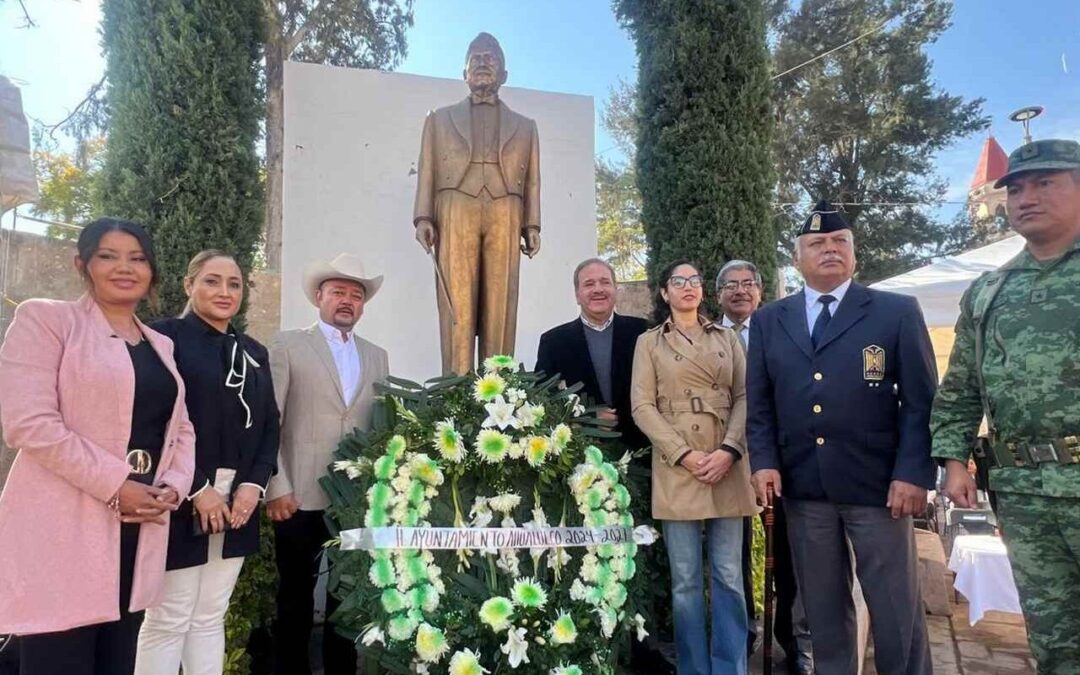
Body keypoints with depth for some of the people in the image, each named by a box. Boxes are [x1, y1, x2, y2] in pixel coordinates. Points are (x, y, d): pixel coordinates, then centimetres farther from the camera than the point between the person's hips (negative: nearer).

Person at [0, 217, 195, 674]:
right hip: (66, 531, -6)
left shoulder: (161, 345, 16)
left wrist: (174, 486, -3)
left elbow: (180, 428, 16)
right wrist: (115, 486, -15)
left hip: (138, 526, 6)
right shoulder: (46, 319, -2)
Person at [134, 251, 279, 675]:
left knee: (211, 618, 12)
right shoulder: (166, 337, -2)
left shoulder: (254, 353, 16)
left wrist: (254, 484, -3)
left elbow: (269, 425, 12)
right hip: (182, 500, -5)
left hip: (239, 501, 5)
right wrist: (196, 488, -15)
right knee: (167, 621, 0)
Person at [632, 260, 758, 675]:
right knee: (685, 581, 2)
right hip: (677, 468, -2)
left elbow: (745, 397, 5)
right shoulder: (649, 342, 8)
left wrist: (729, 450, -11)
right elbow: (642, 406, -1)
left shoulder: (727, 338, 14)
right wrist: (684, 454, -12)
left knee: (729, 576, 3)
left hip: (727, 466, 2)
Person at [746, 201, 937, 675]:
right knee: (823, 609, 13)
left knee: (896, 610, 7)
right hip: (802, 486, 2)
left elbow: (921, 401, -2)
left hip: (877, 482, -2)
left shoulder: (897, 312, 2)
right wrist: (764, 462, -2)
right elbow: (759, 402, 10)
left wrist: (914, 473, -11)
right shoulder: (768, 321, 10)